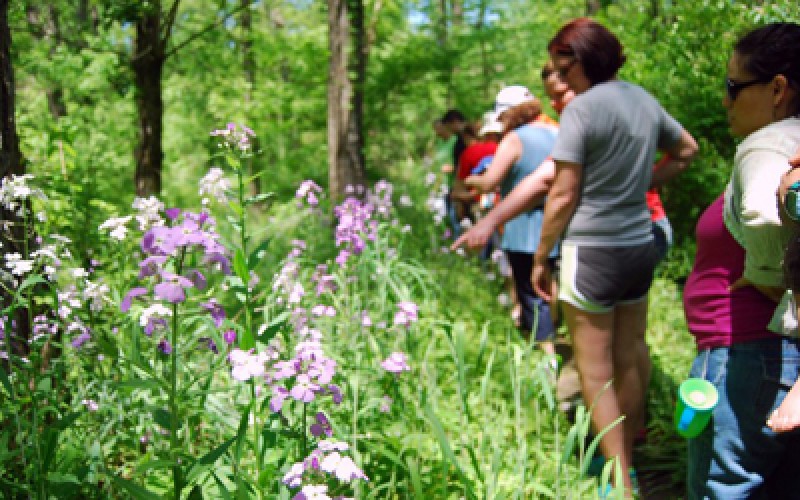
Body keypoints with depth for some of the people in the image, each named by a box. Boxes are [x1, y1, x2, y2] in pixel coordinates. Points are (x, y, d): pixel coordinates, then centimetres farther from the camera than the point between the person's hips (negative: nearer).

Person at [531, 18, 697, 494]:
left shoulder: (582, 108, -14)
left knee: (597, 373, 2)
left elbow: (564, 195, -14)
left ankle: (622, 485, 5)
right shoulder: (644, 99, 7)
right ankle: (625, 458, 32)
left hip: (592, 250, -7)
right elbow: (688, 149, 25)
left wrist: (540, 257, -4)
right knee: (630, 357, 17)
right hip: (640, 244, 7)